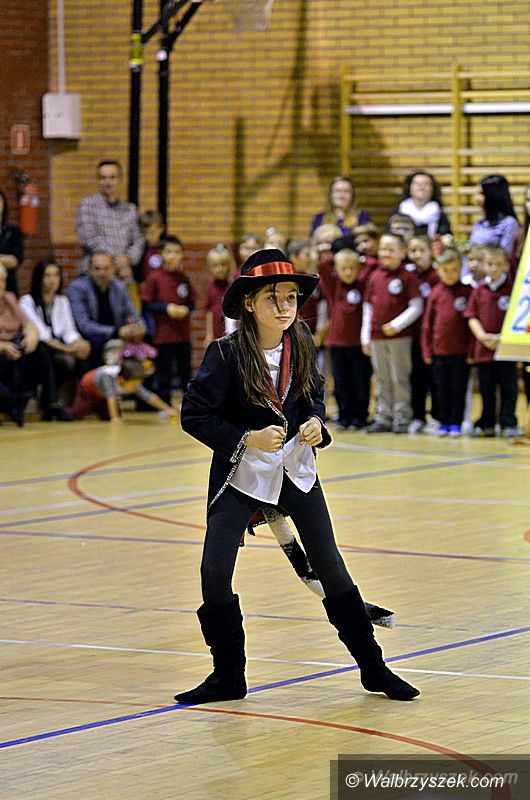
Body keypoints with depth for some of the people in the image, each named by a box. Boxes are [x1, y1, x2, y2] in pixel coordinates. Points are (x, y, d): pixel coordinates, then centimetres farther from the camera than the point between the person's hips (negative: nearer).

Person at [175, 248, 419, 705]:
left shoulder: (300, 347, -5)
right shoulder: (226, 354, -17)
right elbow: (193, 415, -14)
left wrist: (315, 424, -9)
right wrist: (247, 439, -22)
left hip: (295, 469, 3)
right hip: (240, 474, -3)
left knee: (330, 567, 6)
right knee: (214, 572, -8)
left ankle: (373, 668, 17)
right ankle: (228, 676, 10)